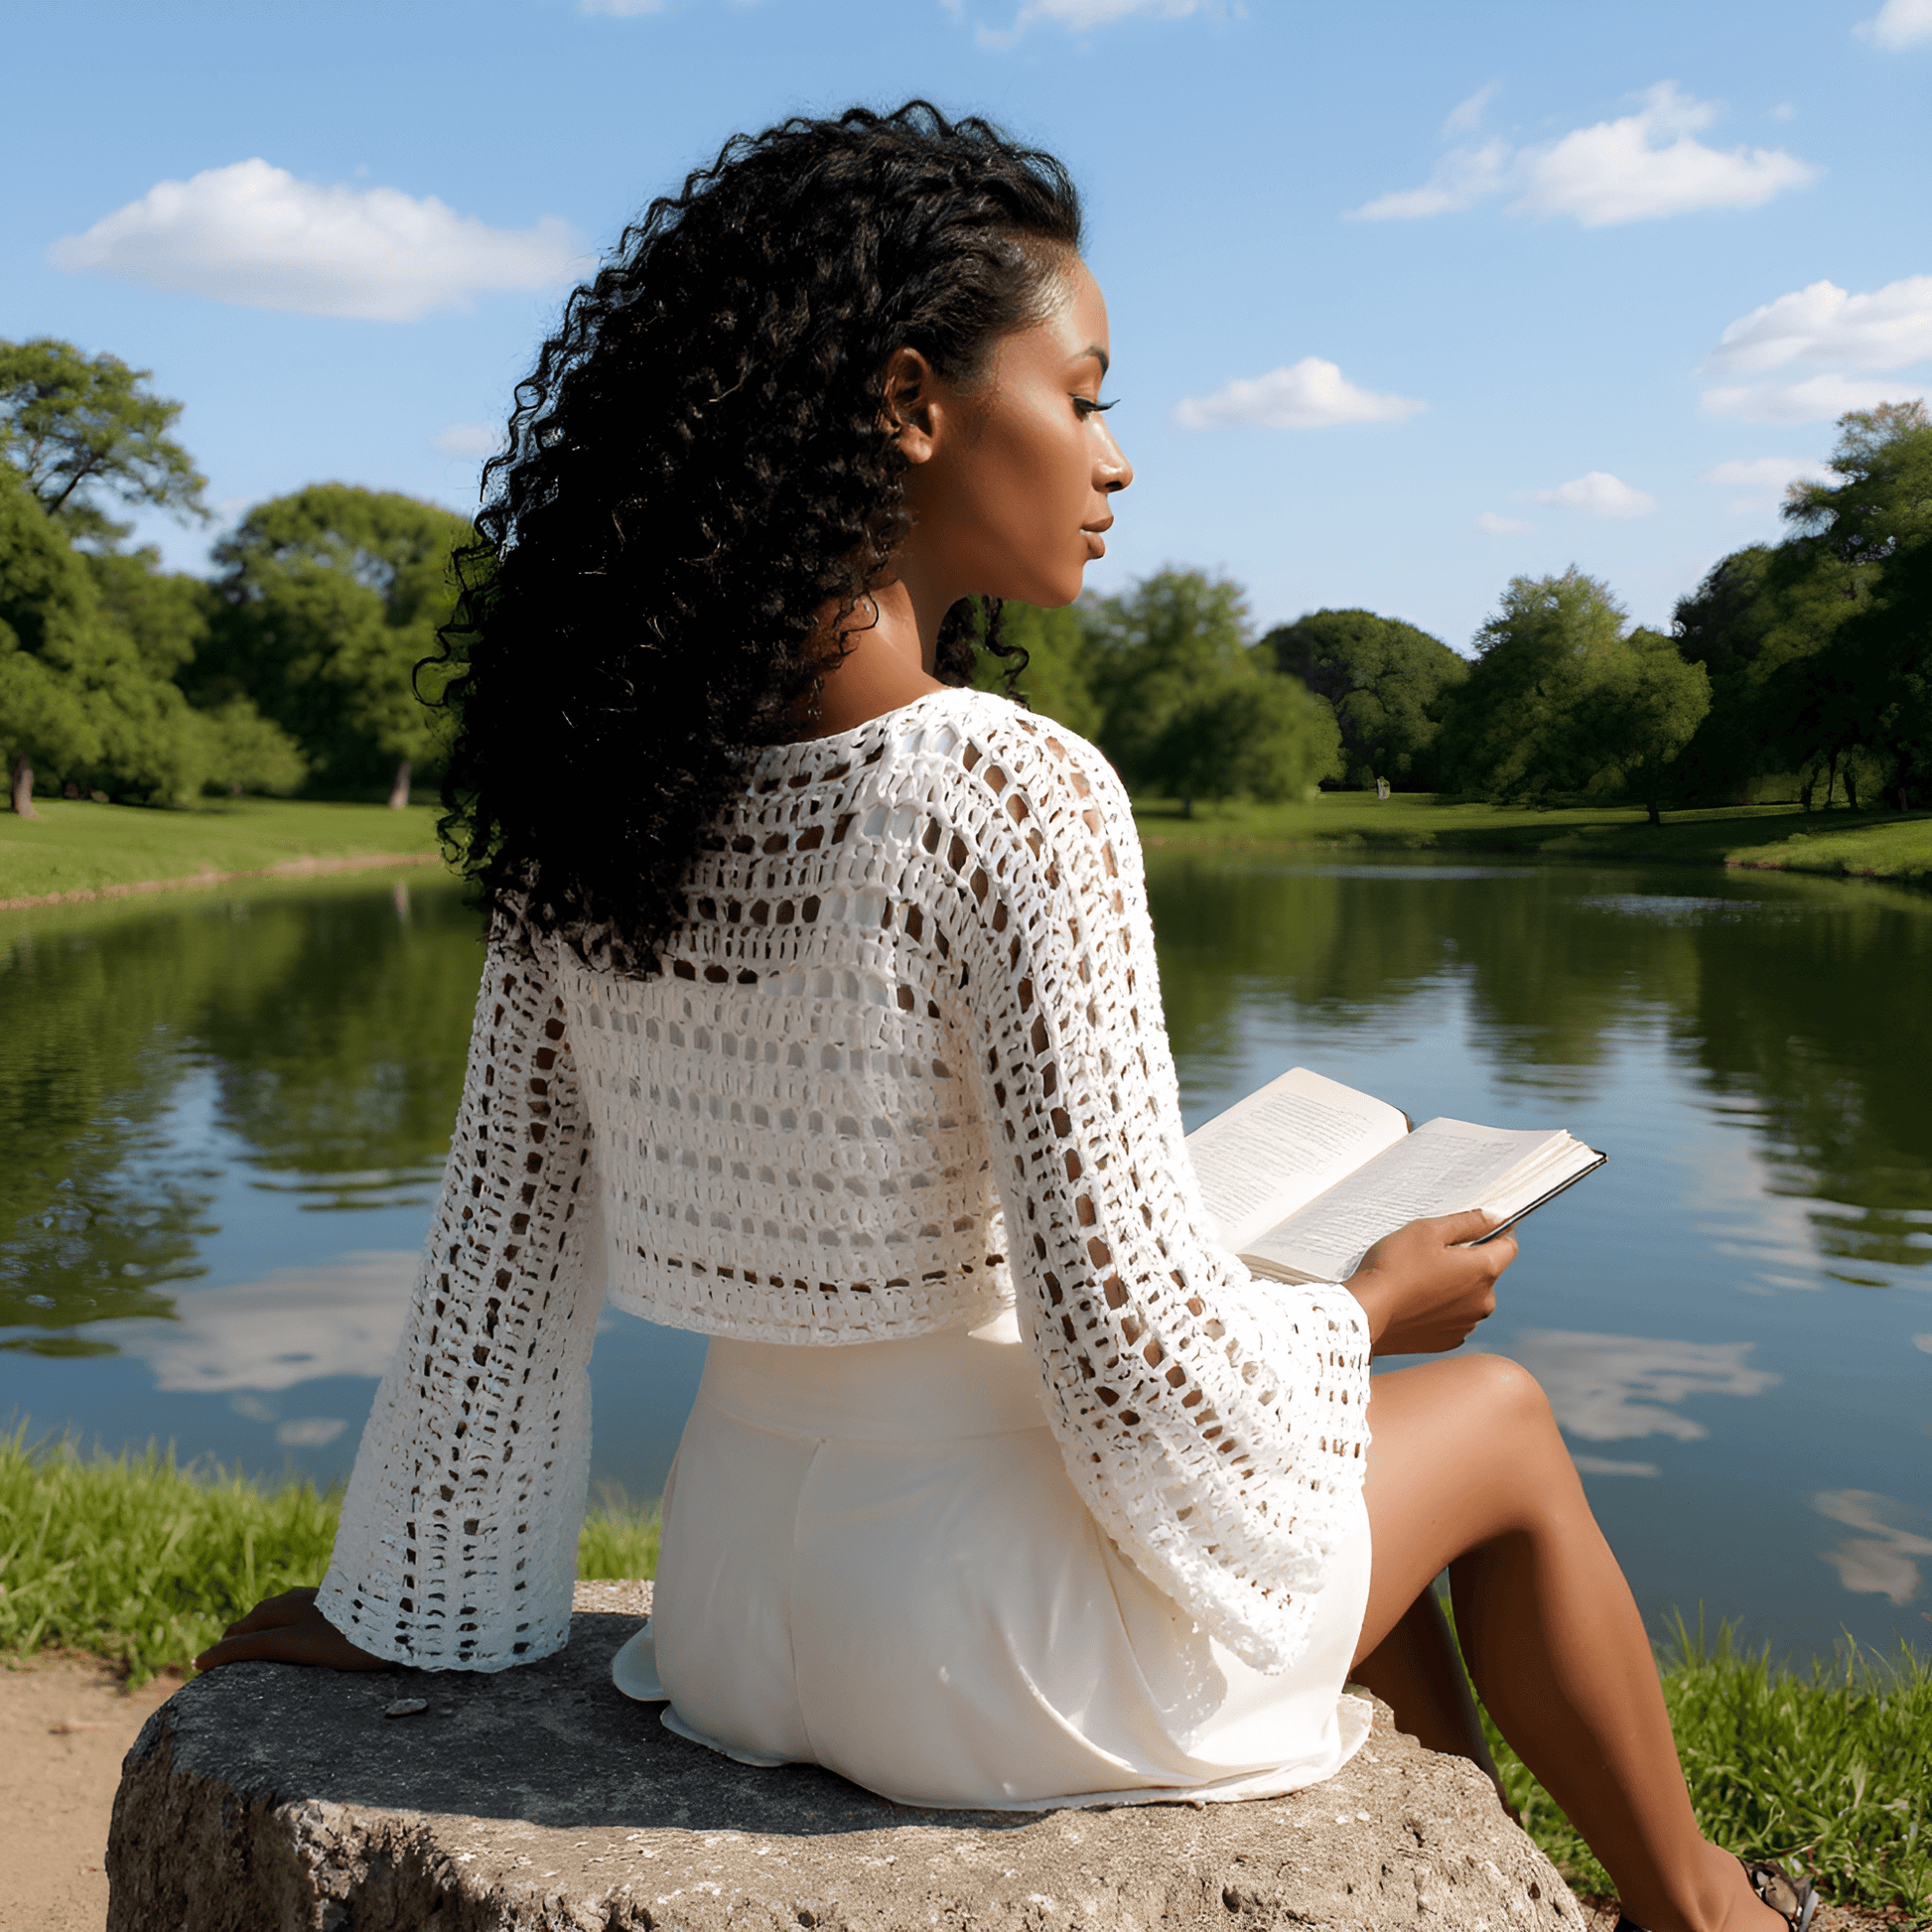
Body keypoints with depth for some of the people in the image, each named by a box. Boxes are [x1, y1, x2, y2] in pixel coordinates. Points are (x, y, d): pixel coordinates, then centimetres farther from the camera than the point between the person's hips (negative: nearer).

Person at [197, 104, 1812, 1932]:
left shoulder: (596, 780, -5)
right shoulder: (1013, 801, -24)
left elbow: (501, 1249, 1)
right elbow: (1137, 1352, -23)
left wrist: (412, 1603, 13)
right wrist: (1369, 1306, -2)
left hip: (735, 1597, 6)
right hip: (991, 1653, -6)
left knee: (1346, 1471, 30)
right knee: (1496, 1416, 21)